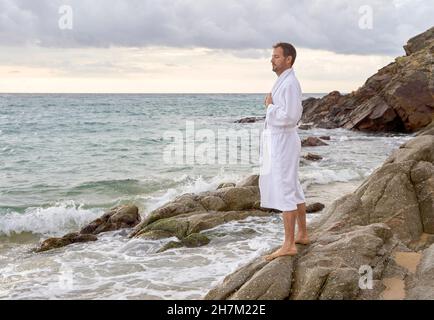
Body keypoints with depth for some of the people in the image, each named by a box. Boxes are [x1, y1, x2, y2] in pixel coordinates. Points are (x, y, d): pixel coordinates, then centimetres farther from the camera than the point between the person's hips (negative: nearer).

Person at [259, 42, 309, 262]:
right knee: (293, 190, 16)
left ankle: (289, 245, -5)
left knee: (283, 193, -9)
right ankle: (302, 235, 26)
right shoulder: (284, 82, 16)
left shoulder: (290, 83, -16)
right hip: (279, 142, 11)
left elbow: (289, 116, -25)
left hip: (283, 143, -11)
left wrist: (270, 106, -12)